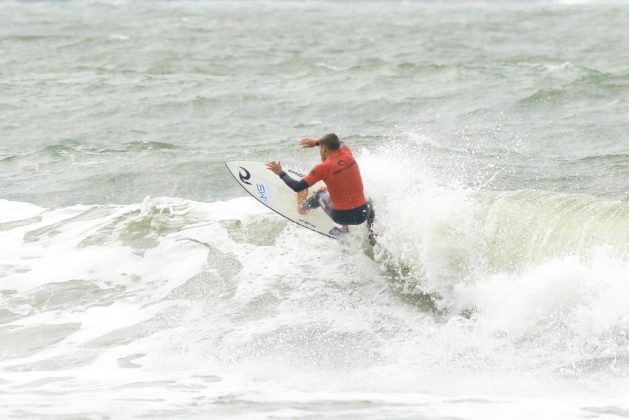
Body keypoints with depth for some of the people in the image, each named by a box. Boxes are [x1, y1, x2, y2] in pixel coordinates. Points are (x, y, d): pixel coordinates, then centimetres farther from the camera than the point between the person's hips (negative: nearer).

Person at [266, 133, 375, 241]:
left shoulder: (323, 168, -15)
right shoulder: (347, 154, -1)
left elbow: (297, 187, -13)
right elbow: (340, 143, 26)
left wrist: (280, 173, 2)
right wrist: (317, 142, 36)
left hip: (340, 216, -3)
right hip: (361, 215, 3)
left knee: (321, 194, 27)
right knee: (368, 201, 41)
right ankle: (371, 233, 30)